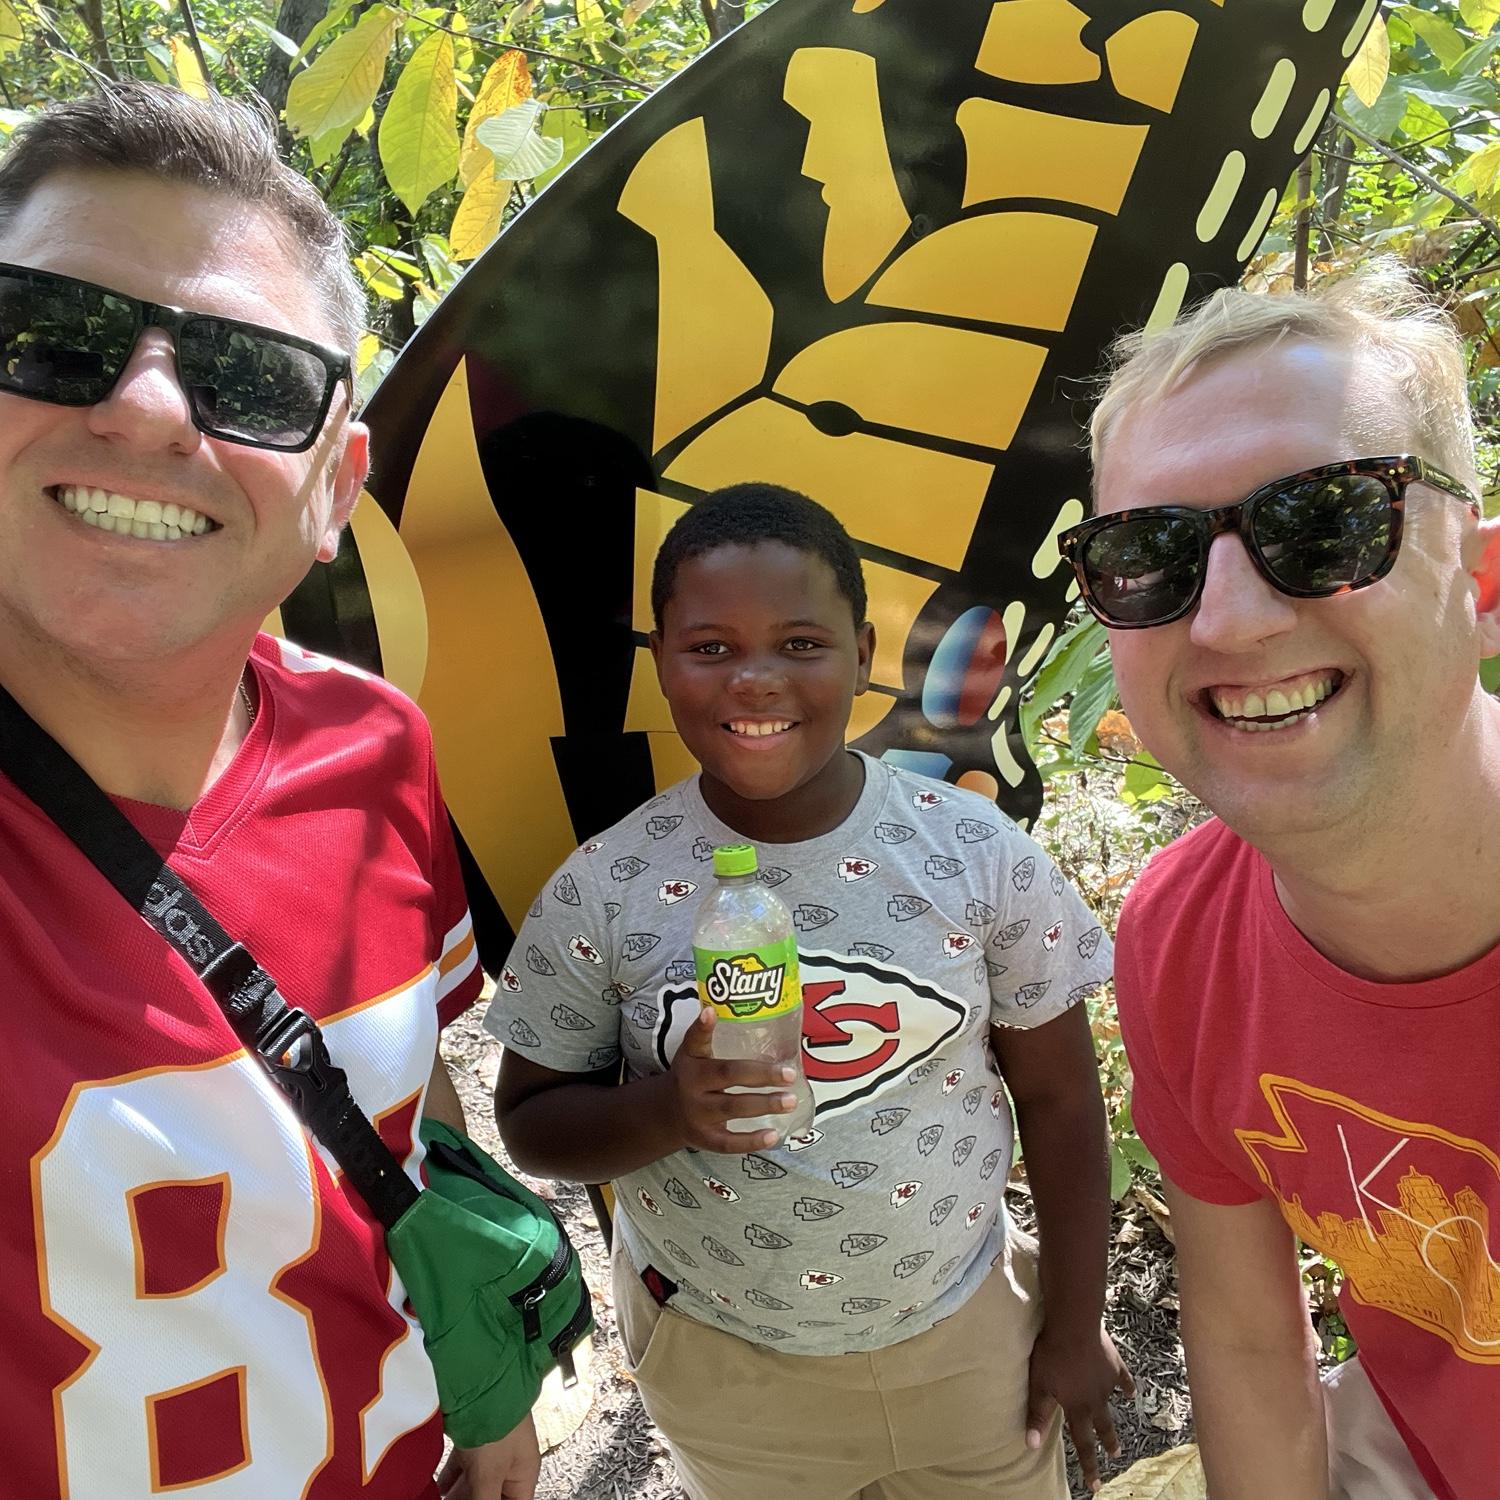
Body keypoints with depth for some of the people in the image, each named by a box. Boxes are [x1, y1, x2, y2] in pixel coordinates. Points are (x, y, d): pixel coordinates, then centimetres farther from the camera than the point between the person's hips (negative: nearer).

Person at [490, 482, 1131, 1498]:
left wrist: (1075, 1324, 2)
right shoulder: (604, 890, -17)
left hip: (965, 1338, 1)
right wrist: (666, 1110, -28)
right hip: (716, 1362, 0)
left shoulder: (975, 851, -15)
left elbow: (1059, 1099, -5)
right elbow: (533, 1123, -8)